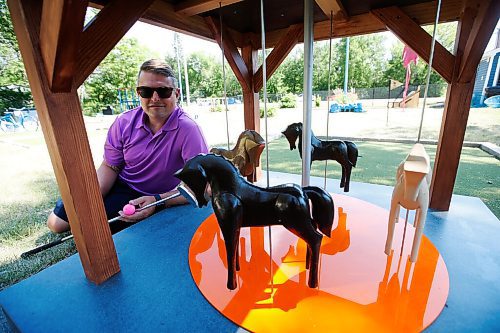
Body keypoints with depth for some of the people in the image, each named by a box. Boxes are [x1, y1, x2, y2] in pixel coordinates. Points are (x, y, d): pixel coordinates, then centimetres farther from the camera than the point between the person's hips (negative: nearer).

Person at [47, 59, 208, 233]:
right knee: (56, 222, 8)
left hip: (160, 199, -3)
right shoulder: (124, 123, -10)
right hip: (119, 186, 4)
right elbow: (110, 167, -1)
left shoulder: (188, 130, -27)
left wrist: (158, 200, -37)